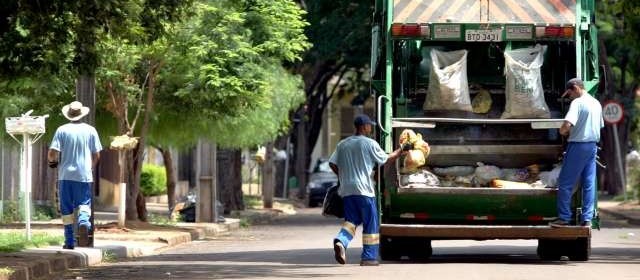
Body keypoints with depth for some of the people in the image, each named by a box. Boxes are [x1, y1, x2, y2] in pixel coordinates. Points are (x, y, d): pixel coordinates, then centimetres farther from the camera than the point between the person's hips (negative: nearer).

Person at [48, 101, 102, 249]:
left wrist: (53, 161, 15)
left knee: (67, 209, 6)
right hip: (85, 175, 1)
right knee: (84, 204, 7)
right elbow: (96, 155, 6)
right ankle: (84, 223, -25)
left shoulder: (62, 130, -3)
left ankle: (69, 241, 6)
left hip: (66, 175, 0)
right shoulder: (90, 130, 3)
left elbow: (52, 153, -8)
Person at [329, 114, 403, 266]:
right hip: (364, 190, -5)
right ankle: (369, 257, 4)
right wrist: (400, 151, 18)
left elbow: (332, 164, 8)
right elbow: (386, 159, 3)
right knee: (370, 223, 4)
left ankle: (341, 241, -19)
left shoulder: (343, 144, 10)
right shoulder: (370, 144, -5)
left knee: (351, 220, 11)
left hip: (346, 189, 5)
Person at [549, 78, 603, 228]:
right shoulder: (597, 103, 12)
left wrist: (563, 131, -4)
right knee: (589, 184, 8)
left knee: (565, 183, 0)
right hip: (593, 146, 8)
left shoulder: (578, 103, -14)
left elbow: (567, 125, -25)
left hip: (578, 146, -8)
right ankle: (587, 218, 7)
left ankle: (564, 218, 0)